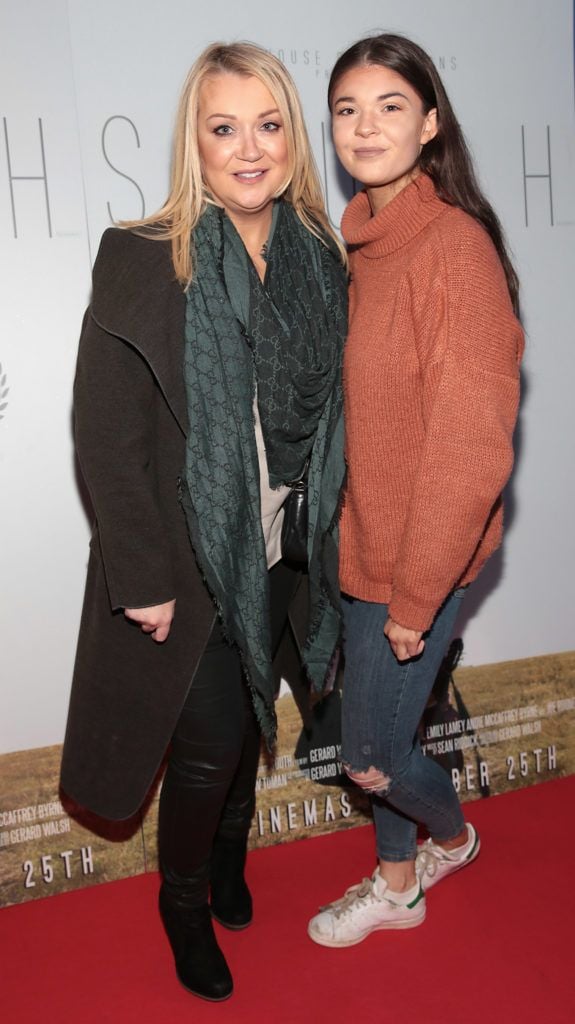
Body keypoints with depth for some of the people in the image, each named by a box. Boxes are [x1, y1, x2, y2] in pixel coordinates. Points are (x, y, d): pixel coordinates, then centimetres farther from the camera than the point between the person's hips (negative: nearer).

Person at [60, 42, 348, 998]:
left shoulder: (321, 261, 0)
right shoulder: (142, 263, -15)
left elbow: (331, 414, 8)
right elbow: (106, 440, -14)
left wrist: (326, 540, 6)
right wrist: (143, 579, -15)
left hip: (280, 555, 5)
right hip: (187, 561, -4)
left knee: (250, 716, 20)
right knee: (207, 740, 3)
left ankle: (230, 857, 50)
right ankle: (184, 900, 35)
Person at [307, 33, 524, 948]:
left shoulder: (455, 246, -20)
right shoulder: (358, 239, 5)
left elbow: (472, 446, -22)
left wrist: (414, 595, -17)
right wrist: (335, 530, 10)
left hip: (419, 558, -7)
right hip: (359, 540, 7)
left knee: (370, 752, 6)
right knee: (381, 726, 20)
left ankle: (452, 837, 40)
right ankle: (397, 884, 44)